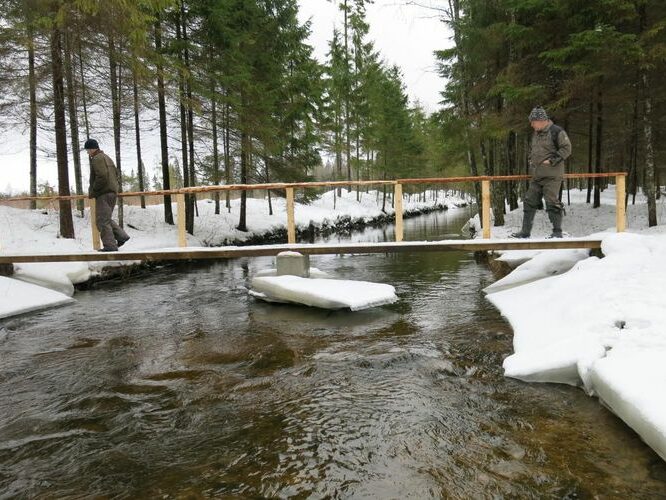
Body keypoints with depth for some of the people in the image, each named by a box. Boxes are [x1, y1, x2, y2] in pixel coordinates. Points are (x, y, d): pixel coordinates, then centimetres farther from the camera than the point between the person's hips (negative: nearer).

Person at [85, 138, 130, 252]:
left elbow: (102, 177, -22)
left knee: (103, 220, -6)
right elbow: (116, 174, 22)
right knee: (106, 219, 18)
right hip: (113, 192, 10)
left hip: (103, 194, -10)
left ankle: (110, 245, -7)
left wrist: (92, 191, -13)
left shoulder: (97, 159, -11)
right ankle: (121, 236, 10)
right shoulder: (107, 157, 20)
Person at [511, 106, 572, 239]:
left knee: (552, 202, -9)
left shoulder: (556, 131, -7)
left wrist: (551, 161, -15)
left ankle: (557, 232, 0)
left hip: (552, 175, -8)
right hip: (536, 175, 8)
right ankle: (525, 231, 14)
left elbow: (566, 149, -10)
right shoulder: (535, 134, 16)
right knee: (529, 202, 7)